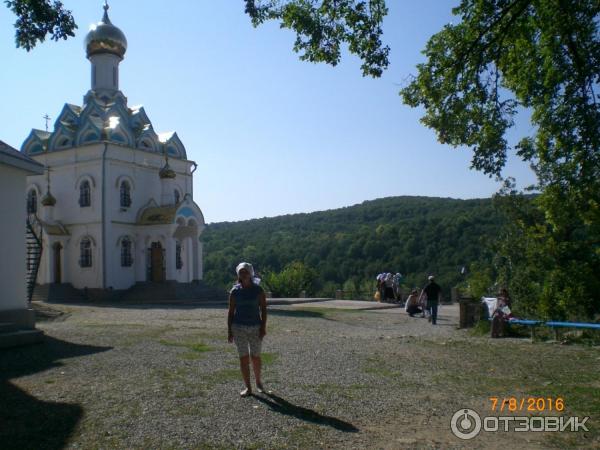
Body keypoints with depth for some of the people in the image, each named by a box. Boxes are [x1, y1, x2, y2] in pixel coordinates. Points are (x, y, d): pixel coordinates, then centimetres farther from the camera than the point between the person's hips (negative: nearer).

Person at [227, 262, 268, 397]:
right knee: (243, 358, 2)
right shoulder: (234, 291, 0)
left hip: (255, 327, 0)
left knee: (255, 357, 6)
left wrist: (263, 327, -10)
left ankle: (258, 382, 30)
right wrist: (229, 331, -2)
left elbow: (263, 309, -2)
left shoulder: (258, 290, -2)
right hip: (239, 327, 1)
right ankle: (248, 388, 11)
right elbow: (231, 311, 2)